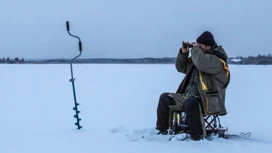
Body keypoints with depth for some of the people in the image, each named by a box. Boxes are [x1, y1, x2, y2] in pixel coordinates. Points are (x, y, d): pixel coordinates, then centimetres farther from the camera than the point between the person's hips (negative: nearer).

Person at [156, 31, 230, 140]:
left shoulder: (217, 60, -14)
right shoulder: (197, 57, 14)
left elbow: (201, 63, -35)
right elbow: (181, 67, 23)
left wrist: (195, 48, -17)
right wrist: (183, 52, 6)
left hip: (208, 102, -9)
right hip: (188, 96, 9)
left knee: (190, 102, -40)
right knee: (165, 98, 8)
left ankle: (198, 136, -34)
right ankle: (162, 130, 12)